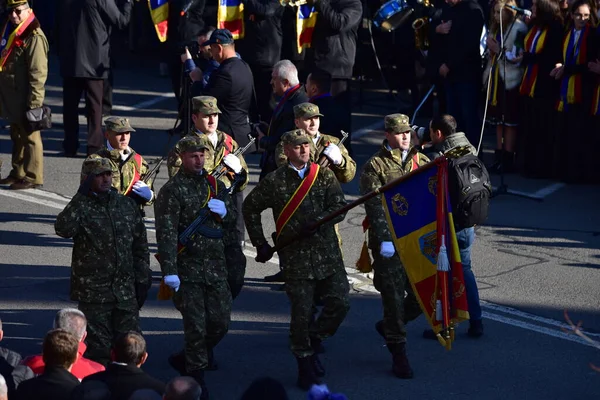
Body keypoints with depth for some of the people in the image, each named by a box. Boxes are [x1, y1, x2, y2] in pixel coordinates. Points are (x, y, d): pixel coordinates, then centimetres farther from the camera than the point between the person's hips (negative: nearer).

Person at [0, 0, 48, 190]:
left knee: (30, 137, -3)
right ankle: (18, 174, 26)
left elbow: (38, 73, -18)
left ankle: (33, 177, 2)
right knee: (17, 136, 17)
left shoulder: (34, 37, -15)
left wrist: (34, 102, -20)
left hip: (26, 100, -9)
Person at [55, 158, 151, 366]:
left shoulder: (127, 204, 9)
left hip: (125, 290, 4)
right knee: (98, 345, 0)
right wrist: (81, 196, -23)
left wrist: (142, 277, 10)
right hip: (93, 290, -4)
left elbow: (140, 244, 15)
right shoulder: (81, 206, -5)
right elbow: (63, 229, -27)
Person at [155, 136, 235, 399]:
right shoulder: (172, 190, -7)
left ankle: (195, 357, 30)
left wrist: (223, 211, -4)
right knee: (195, 326, -4)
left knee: (221, 321, 5)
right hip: (188, 269, -5)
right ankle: (196, 377, 8)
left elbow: (232, 221, 21)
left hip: (216, 266, 5)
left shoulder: (215, 185, 13)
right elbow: (166, 234, -14)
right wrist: (169, 270, -22)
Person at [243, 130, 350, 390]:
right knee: (302, 313, -2)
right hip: (295, 258, -2)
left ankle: (313, 342, 21)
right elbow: (250, 208, 11)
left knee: (340, 303, -5)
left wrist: (317, 222, -19)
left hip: (328, 254, 2)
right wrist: (260, 243, 8)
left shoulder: (324, 175, 5)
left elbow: (340, 208, -2)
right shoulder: (274, 181, 1)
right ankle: (305, 368, 13)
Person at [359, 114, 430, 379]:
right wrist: (384, 238, -18)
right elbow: (375, 207, -9)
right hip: (389, 241, -5)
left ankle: (389, 326, 32)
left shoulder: (422, 162, 12)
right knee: (394, 296, -3)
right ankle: (398, 354, 7)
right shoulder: (374, 167, -2)